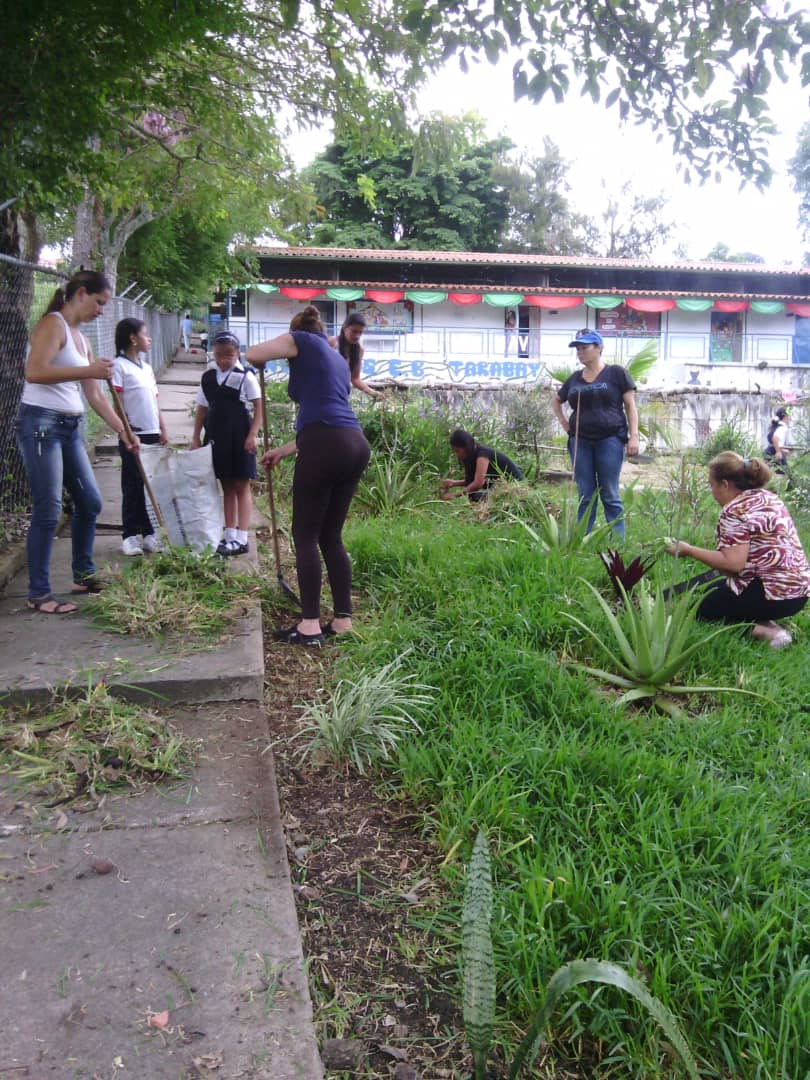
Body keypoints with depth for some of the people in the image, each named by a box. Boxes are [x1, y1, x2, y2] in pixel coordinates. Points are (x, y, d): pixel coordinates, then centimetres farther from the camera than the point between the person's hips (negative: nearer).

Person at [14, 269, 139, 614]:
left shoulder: (81, 338, 18)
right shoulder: (52, 324, -7)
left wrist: (124, 432, 15)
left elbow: (95, 396, 19)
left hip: (69, 427, 9)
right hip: (41, 423, -9)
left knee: (90, 501, 12)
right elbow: (34, 371, -23)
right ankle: (38, 594, -1)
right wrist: (88, 370, -22)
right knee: (48, 511, -9)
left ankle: (83, 575, 27)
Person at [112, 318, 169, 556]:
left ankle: (148, 534, 16)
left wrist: (163, 432, 13)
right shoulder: (119, 366, -6)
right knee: (132, 486, 0)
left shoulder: (147, 368, 16)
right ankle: (129, 536, 8)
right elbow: (118, 405, -11)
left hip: (152, 434, 7)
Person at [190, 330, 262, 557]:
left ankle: (241, 539, 2)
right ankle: (230, 534, 19)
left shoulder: (245, 376, -7)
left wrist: (252, 435, -14)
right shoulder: (208, 378, 8)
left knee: (242, 487, 0)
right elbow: (202, 409, 13)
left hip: (240, 438, -5)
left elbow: (259, 407, -7)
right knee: (227, 487, 12)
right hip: (217, 438, 5)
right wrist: (195, 438, 8)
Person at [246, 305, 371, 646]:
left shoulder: (301, 341, 10)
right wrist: (282, 451, 36)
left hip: (326, 447, -7)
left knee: (306, 535, 0)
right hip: (354, 445, 7)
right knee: (331, 536, 13)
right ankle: (343, 620, 14)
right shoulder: (337, 359, 30)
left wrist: (280, 351, 28)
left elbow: (253, 354, 5)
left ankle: (310, 626, -1)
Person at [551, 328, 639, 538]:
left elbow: (630, 405, -1)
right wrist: (564, 422, 13)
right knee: (585, 496, 7)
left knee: (610, 495, -1)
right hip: (580, 441, 4)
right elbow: (556, 400, 29)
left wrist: (634, 436, -9)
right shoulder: (575, 378, 13)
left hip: (610, 440, -4)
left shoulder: (616, 373, 1)